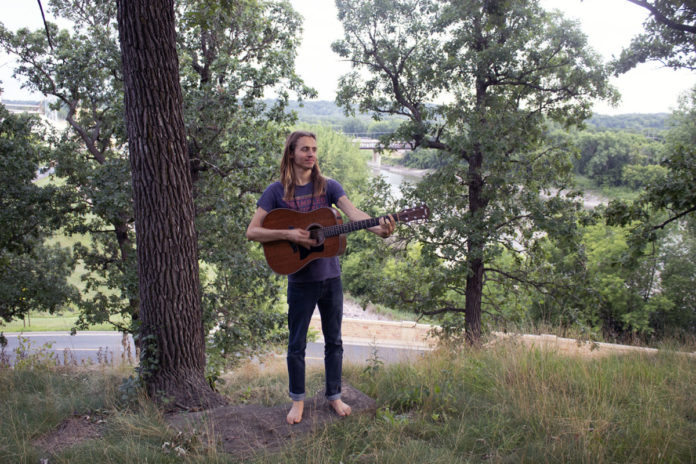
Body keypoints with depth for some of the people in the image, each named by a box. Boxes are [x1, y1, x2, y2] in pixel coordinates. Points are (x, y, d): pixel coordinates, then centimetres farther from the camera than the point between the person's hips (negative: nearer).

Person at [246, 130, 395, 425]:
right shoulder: (277, 191, -4)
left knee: (334, 340, 13)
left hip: (330, 276, 2)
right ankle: (297, 400, 27)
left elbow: (352, 212, -16)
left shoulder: (328, 186, 1)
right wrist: (288, 234, -23)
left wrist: (379, 229, -35)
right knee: (297, 344, 9)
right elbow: (252, 232, -9)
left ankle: (334, 395, 30)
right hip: (300, 279, -2)